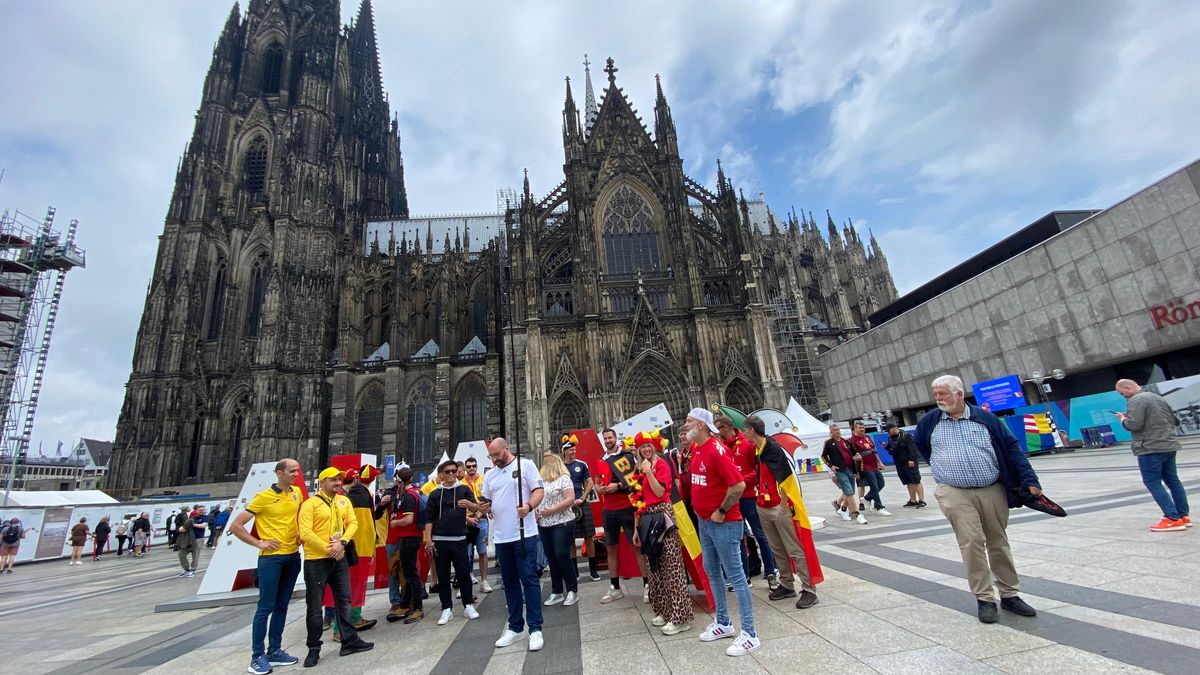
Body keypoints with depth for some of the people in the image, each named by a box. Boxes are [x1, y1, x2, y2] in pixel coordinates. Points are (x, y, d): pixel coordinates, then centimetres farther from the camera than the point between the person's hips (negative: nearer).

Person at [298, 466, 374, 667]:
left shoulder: (344, 501, 8)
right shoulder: (310, 503, -10)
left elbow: (353, 523, 3)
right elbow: (306, 533, -17)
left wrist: (342, 543, -13)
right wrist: (328, 549, -16)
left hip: (339, 559, 5)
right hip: (316, 560, -5)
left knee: (344, 600, 11)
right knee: (315, 606, 5)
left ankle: (350, 641, 22)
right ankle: (314, 649, 20)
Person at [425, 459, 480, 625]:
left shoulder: (464, 489, 3)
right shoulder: (435, 494, 6)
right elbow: (429, 517, 4)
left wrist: (469, 504, -30)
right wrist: (428, 539, -5)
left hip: (459, 539, -1)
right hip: (440, 540, 1)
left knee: (464, 573, 2)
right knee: (443, 575, 7)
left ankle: (468, 605, 17)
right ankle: (447, 608, 18)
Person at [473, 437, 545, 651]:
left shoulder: (525, 465, -3)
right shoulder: (490, 475, 14)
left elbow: (538, 490, -8)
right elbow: (485, 503, 17)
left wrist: (529, 507, -26)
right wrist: (480, 507, -6)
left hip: (524, 534, -6)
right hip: (501, 536, 6)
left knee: (529, 579, -3)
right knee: (510, 582, 14)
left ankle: (535, 629, 6)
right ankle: (515, 627, 26)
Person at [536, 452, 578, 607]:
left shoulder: (564, 478, -7)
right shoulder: (542, 481, 13)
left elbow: (570, 499, -16)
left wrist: (551, 511, -19)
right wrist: (535, 512, -1)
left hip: (562, 523, -7)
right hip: (544, 525, 7)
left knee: (562, 556, -7)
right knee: (551, 558, 9)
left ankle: (572, 590, 7)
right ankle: (556, 592, 20)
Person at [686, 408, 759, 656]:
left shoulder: (716, 449, -21)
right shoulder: (696, 449, 6)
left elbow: (739, 484, -26)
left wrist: (721, 511, -19)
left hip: (723, 523, -9)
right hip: (704, 521, 9)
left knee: (735, 575, 0)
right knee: (712, 573, 18)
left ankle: (749, 634, 12)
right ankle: (723, 623, 33)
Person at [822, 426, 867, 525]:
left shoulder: (846, 441, 14)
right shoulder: (829, 443, 0)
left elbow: (853, 453, 24)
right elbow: (823, 456, 3)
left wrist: (857, 456, 3)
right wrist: (830, 466, -8)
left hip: (850, 470, 6)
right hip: (839, 471, -6)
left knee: (848, 493, 11)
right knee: (849, 493, -10)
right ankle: (857, 514, -5)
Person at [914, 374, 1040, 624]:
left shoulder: (984, 418, 1)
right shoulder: (929, 421, 3)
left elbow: (1011, 448, 3)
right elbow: (919, 444, 21)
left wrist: (1030, 480, -3)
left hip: (993, 491, 1)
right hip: (955, 494, -1)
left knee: (999, 543, 12)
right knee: (971, 542, -7)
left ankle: (1010, 594, 26)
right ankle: (984, 599, 3)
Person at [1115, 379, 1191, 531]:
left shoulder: (1136, 400, -15)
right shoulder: (1159, 398, 15)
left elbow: (1133, 424, -22)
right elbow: (1173, 419, 24)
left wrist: (1123, 419, -3)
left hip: (1150, 448, -9)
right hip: (1169, 445, 9)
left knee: (1152, 482, -3)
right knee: (1172, 480, 15)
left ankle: (1173, 519, -5)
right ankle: (1183, 516, 20)